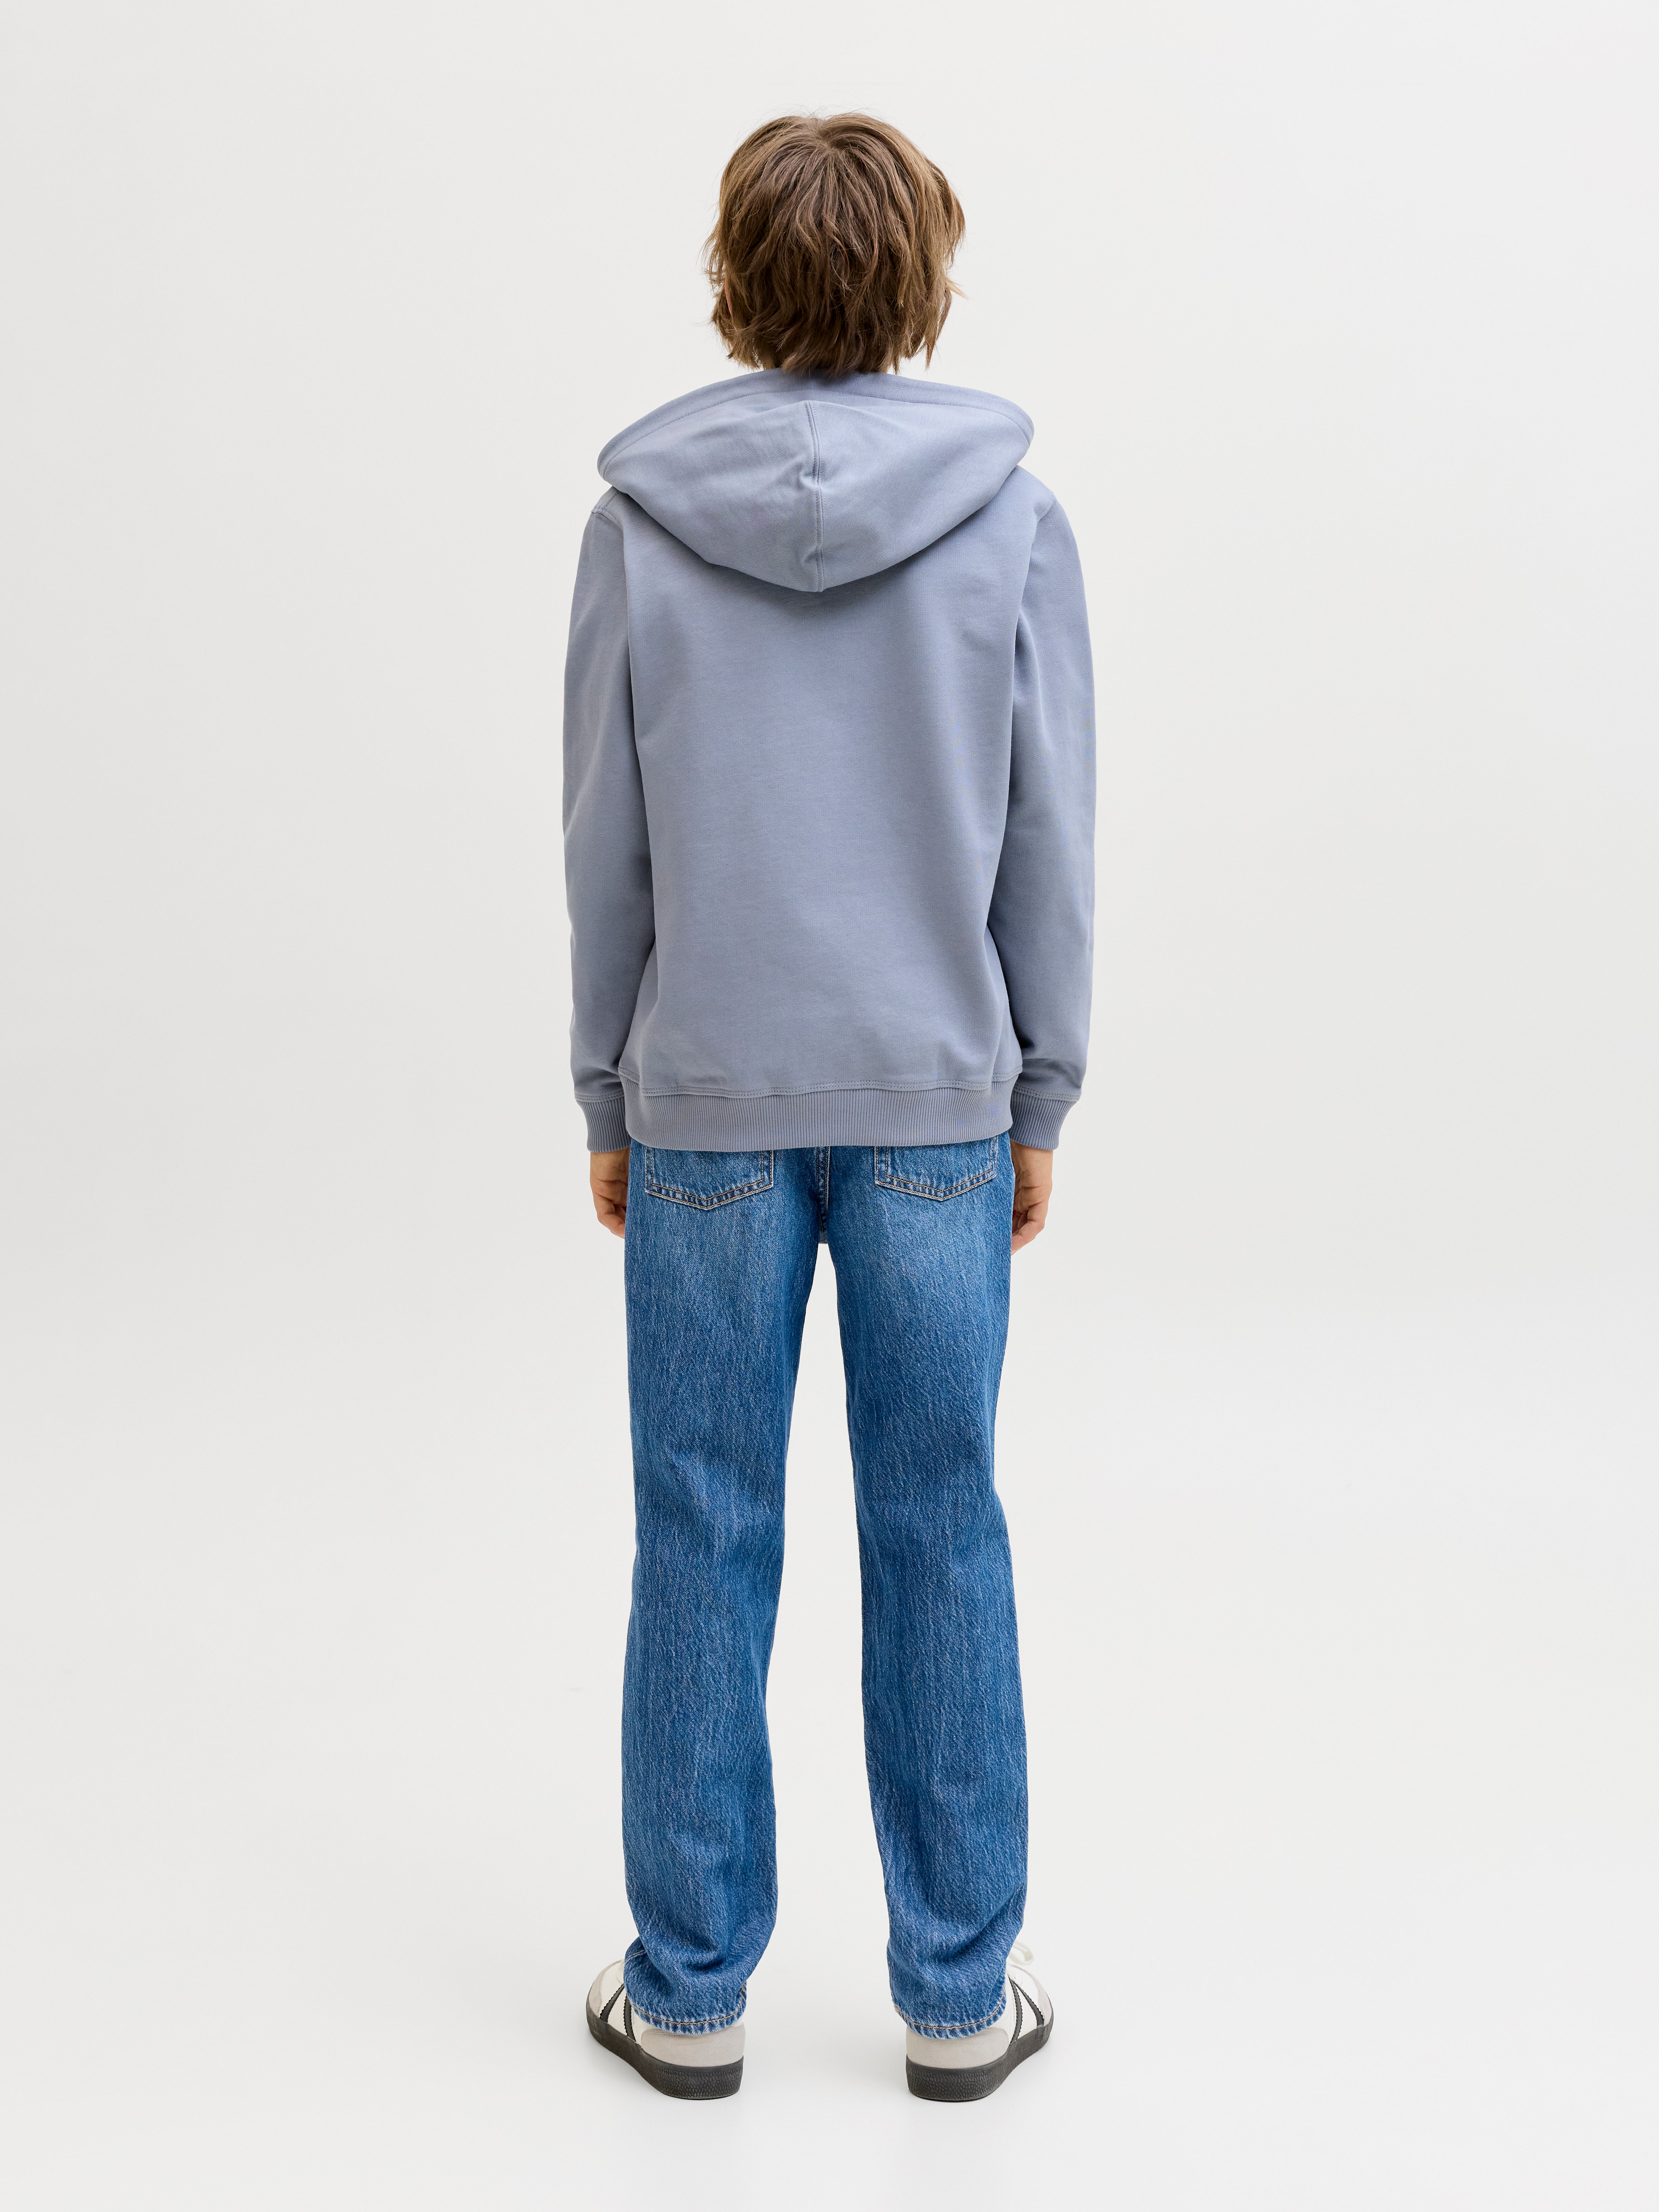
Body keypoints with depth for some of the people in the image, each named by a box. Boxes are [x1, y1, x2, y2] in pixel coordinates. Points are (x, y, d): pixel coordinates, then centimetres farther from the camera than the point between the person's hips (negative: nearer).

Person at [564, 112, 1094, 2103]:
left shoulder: (641, 522, -3)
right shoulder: (1012, 520, -3)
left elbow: (606, 844, 0)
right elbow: (1049, 845, -1)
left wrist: (608, 1101, 10)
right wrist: (1039, 1101, 8)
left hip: (706, 1104, 0)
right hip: (935, 1103, 0)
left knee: (704, 1538, 10)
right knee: (938, 1536, 10)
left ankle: (689, 1988, 24)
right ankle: (960, 1995, 23)